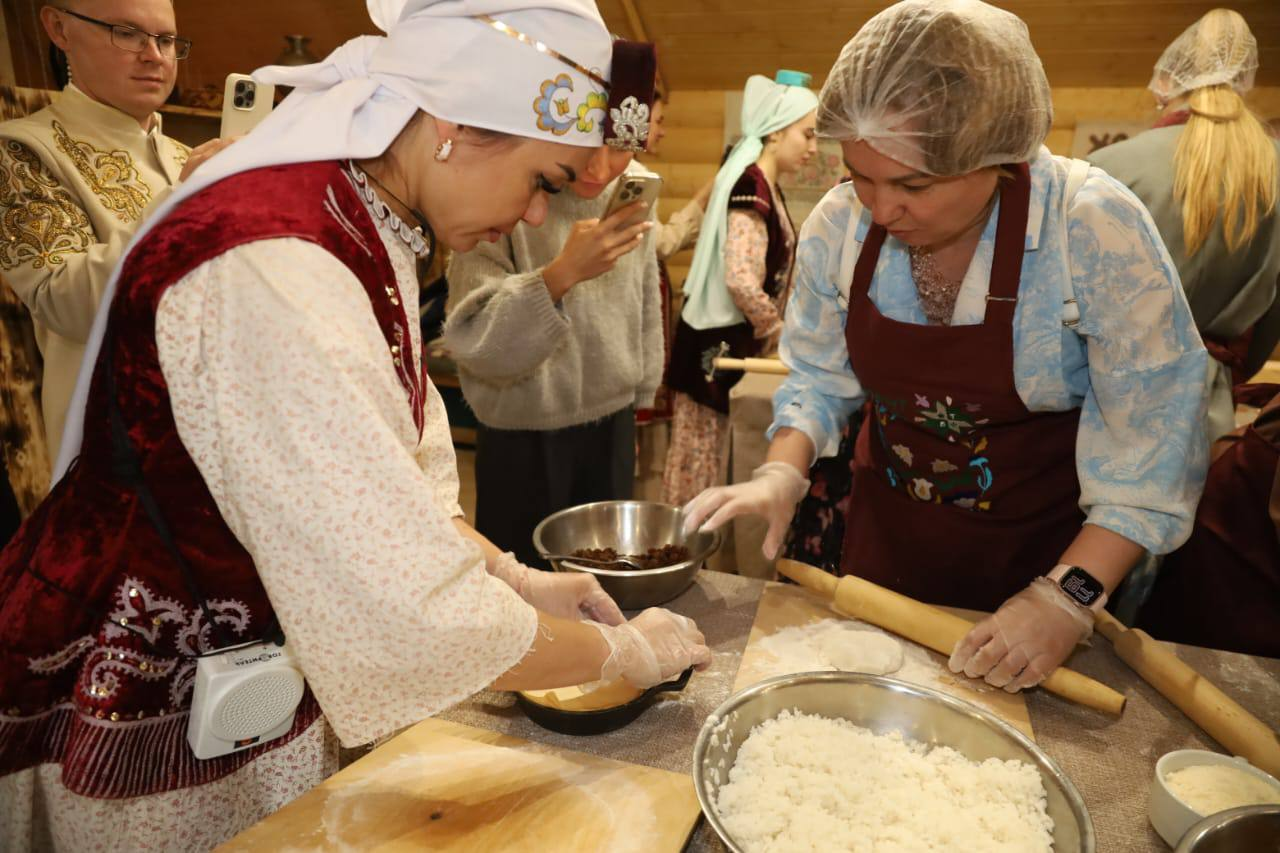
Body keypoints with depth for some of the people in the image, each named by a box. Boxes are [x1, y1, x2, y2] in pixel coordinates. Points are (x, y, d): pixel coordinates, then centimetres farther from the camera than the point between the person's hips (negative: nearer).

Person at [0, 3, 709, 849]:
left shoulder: (361, 233, -2)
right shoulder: (275, 274, -31)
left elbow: (394, 474, 5)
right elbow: (415, 614, -32)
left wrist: (514, 578, -3)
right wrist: (623, 651, -18)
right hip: (150, 716, -7)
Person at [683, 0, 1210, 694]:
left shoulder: (1097, 228, -24)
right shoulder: (838, 225, -14)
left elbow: (1152, 439, -20)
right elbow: (818, 376, -1)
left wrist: (1070, 597, -26)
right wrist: (784, 472, -18)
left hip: (1040, 551, -2)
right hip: (885, 536, 3)